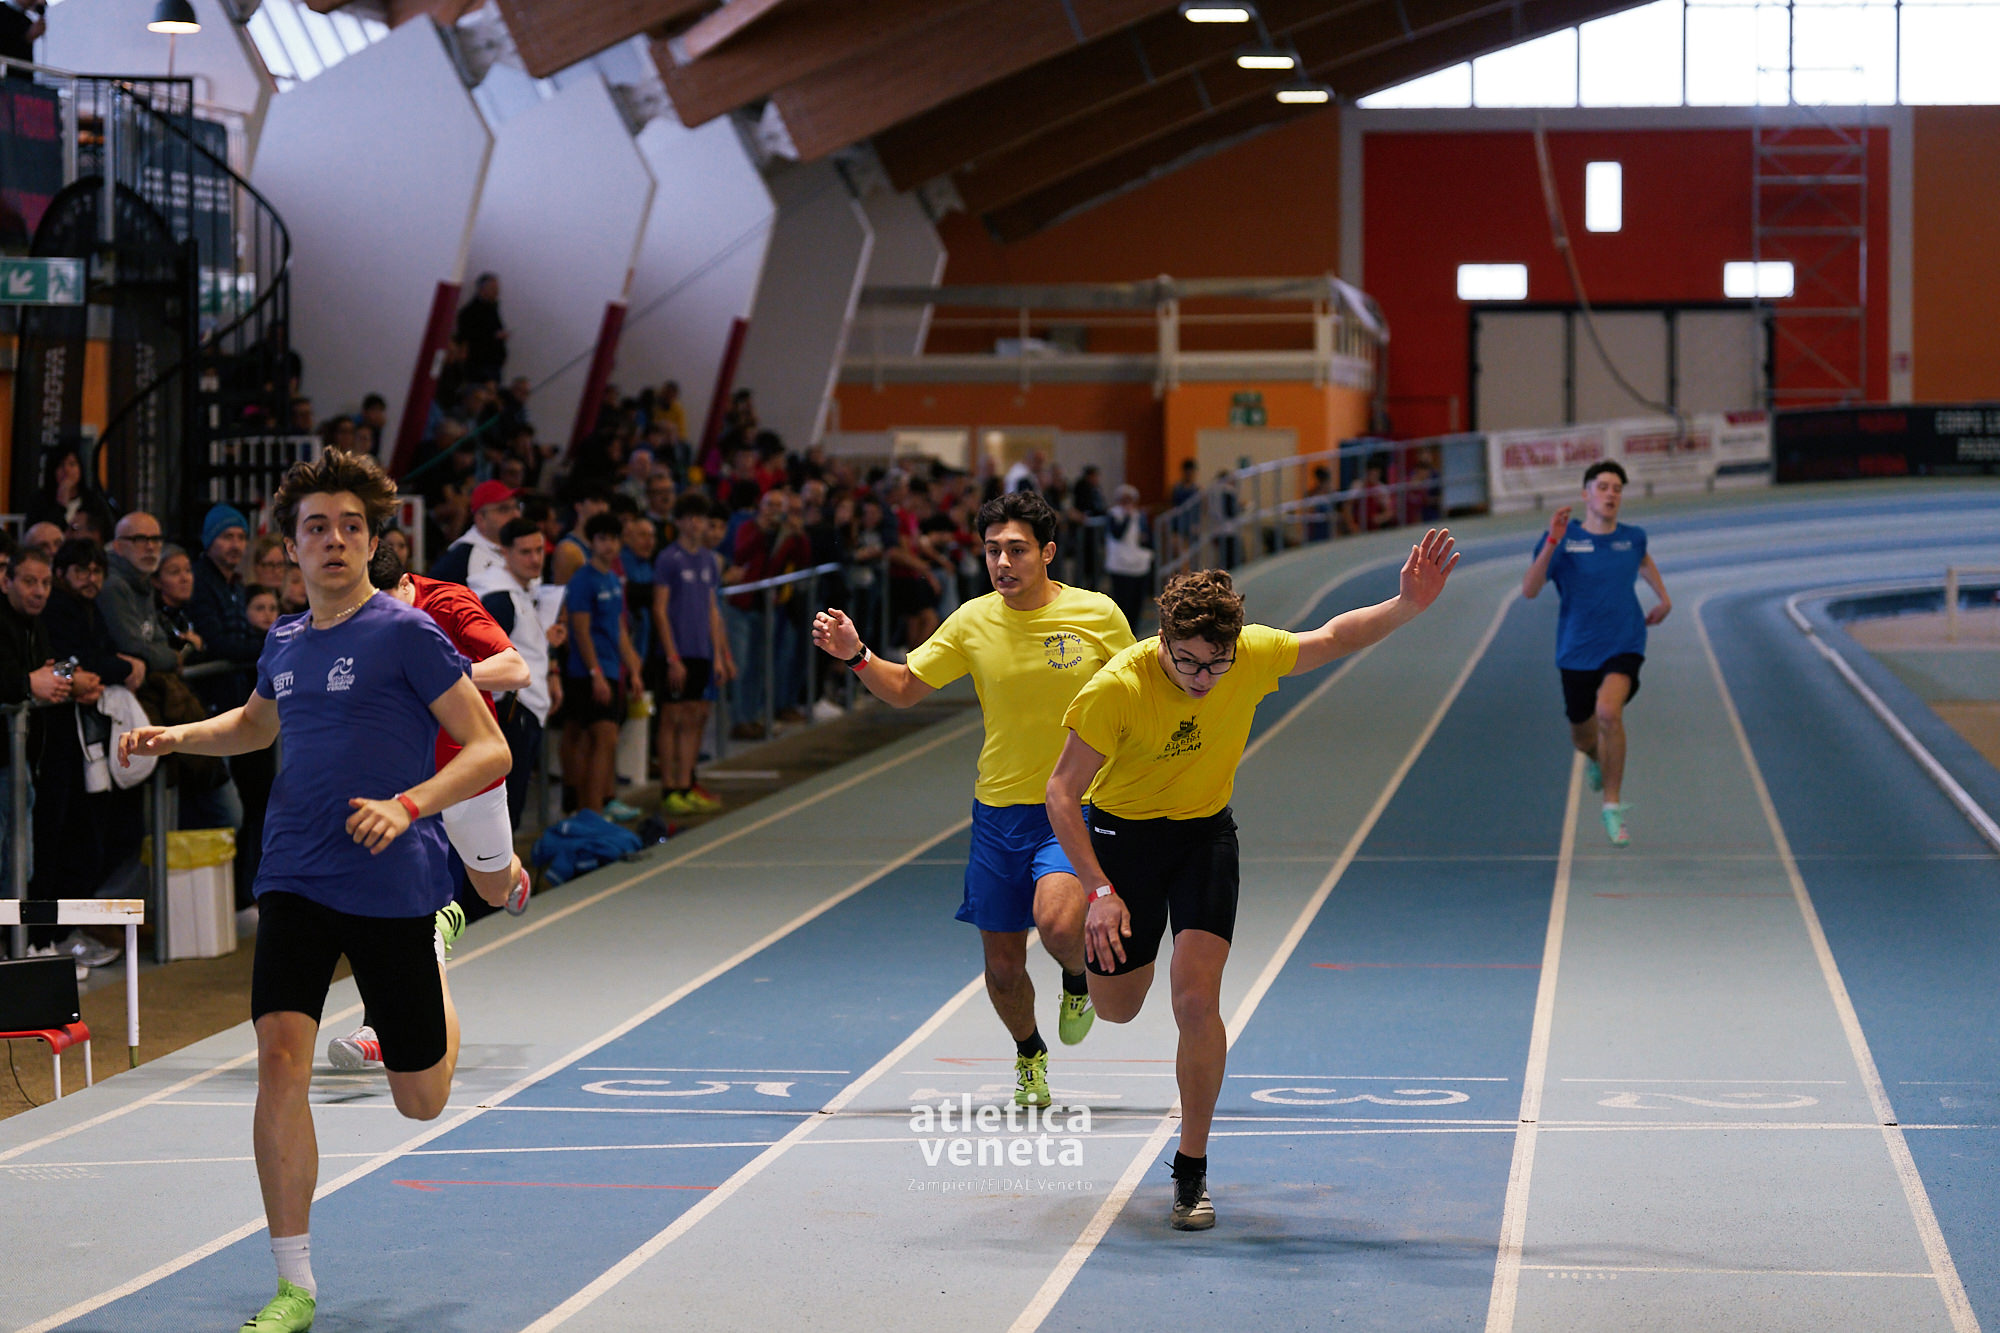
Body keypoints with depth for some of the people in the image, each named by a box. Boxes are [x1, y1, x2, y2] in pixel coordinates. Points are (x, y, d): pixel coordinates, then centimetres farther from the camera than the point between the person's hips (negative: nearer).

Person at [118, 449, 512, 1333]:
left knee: (421, 1100, 9)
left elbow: (490, 750, -11)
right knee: (280, 1059, -16)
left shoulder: (406, 633, -8)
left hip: (394, 886, -4)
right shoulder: (285, 645, 10)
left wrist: (408, 805, -26)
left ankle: (437, 943, 43)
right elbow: (254, 724, 33)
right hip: (296, 884, 4)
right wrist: (172, 737, 15)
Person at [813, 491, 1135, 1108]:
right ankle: (1029, 1056, 37)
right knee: (1002, 965, 6)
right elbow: (904, 688, 7)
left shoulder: (1097, 615, -6)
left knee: (1056, 921, -28)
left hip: (1077, 807, -3)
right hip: (999, 809, 3)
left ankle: (1078, 977, 10)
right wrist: (856, 655, -11)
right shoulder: (973, 622, -2)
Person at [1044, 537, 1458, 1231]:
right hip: (1120, 829, -1)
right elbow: (1062, 791, -20)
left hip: (1204, 834, 1)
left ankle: (1192, 1169, 0)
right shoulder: (1117, 688, -29)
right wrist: (1100, 890, -26)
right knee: (1116, 1007, 12)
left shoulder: (1254, 655, -21)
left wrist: (1407, 605, -16)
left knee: (1196, 1000, -16)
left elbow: (1332, 637, 0)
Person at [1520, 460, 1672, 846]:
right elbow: (1529, 590, -20)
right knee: (1583, 736, 14)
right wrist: (1551, 544, -30)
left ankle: (1612, 807, -14)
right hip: (1577, 651, 0)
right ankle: (1596, 758, 56)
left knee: (1608, 711, -28)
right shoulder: (1564, 539, -8)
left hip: (1623, 646, 0)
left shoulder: (1633, 538, 2)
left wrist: (1664, 598, 20)